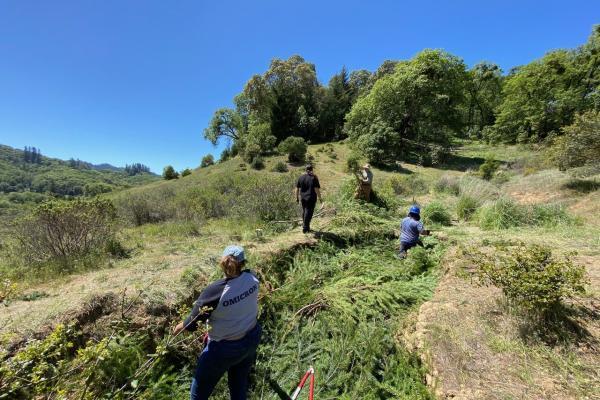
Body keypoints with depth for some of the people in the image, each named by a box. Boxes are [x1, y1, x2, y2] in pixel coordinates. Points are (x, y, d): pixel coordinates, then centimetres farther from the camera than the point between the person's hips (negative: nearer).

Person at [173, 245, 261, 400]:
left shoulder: (214, 291, -30)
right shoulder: (252, 278, -18)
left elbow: (193, 322, -16)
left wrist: (179, 327, 5)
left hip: (225, 348, -4)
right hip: (252, 338, 5)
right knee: (239, 385, 29)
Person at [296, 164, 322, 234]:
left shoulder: (301, 177, 2)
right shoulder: (314, 178, -9)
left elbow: (297, 189, 3)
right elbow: (317, 189, -14)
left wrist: (297, 198, 12)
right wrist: (320, 198, -6)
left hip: (303, 198, 4)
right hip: (311, 198, -4)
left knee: (304, 212, 19)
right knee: (308, 213, 5)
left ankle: (306, 227, 30)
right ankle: (305, 228, 7)